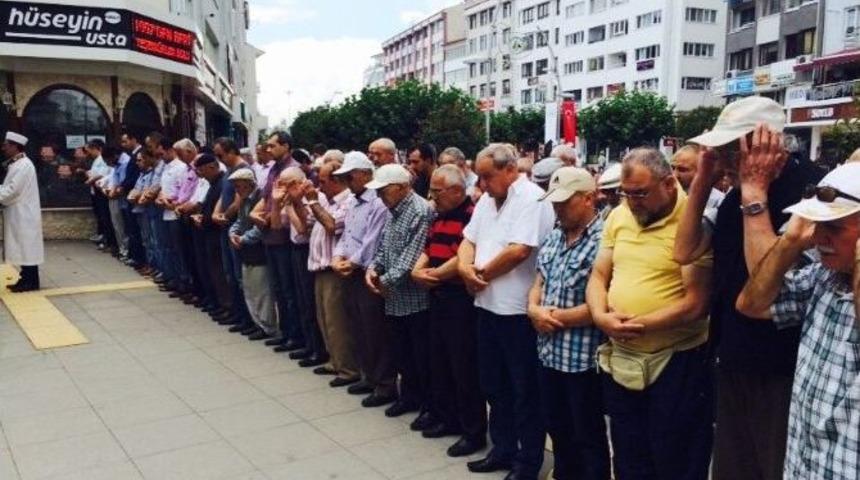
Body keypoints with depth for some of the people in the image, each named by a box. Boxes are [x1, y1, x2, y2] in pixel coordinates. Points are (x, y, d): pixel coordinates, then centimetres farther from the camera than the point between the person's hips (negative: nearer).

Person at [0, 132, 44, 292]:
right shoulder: (17, 164, 14)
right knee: (23, 248, 12)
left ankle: (30, 282, 2)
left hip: (23, 214, -9)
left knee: (27, 247, -4)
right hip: (18, 214, 9)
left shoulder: (24, 165, -17)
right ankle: (26, 279, 17)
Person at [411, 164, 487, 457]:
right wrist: (417, 270, -4)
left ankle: (474, 432, 12)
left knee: (464, 367, -1)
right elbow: (428, 251, 16)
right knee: (439, 363, 17)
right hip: (438, 298, 10)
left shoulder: (472, 215, -16)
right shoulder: (439, 216, 14)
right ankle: (447, 418, 32)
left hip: (461, 300, -9)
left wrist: (432, 275, -12)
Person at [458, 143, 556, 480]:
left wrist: (482, 273, -10)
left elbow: (519, 251, -24)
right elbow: (468, 241, 14)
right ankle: (503, 449, 34)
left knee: (524, 391, 5)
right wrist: (466, 267, -9)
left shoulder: (532, 198, -15)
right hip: (488, 306, 9)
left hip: (518, 310, -9)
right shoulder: (487, 200, 13)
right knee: (495, 385, 19)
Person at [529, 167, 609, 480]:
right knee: (557, 429, 22)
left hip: (583, 357, -8)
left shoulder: (603, 241, -18)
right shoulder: (552, 239, 10)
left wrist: (556, 318, -14)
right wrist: (534, 311, -7)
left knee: (588, 436, 10)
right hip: (550, 353, 8)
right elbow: (538, 283, 15)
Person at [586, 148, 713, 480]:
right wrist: (601, 316, -11)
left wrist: (639, 324, -18)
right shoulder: (618, 216, 6)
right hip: (621, 359, 6)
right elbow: (598, 276, 8)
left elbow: (695, 303, -19)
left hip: (677, 361, -6)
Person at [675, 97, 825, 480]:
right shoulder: (740, 193, 6)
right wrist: (703, 180, -4)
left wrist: (755, 190, -25)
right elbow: (685, 252, 3)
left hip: (781, 371, -8)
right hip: (734, 362, 8)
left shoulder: (807, 188, -19)